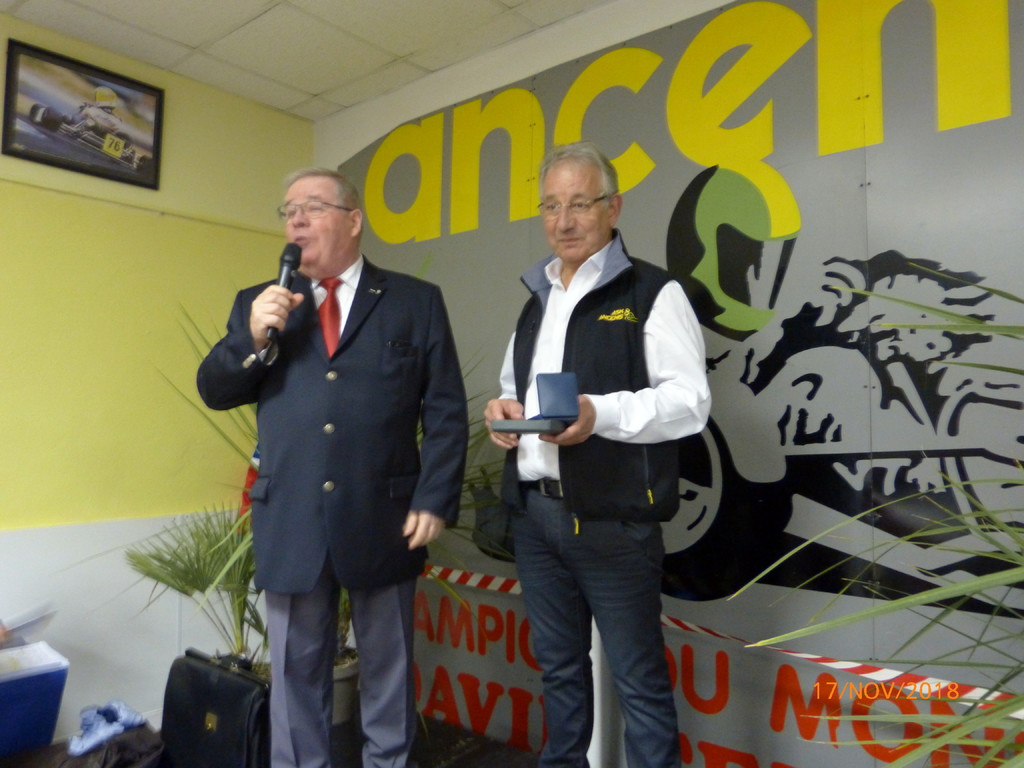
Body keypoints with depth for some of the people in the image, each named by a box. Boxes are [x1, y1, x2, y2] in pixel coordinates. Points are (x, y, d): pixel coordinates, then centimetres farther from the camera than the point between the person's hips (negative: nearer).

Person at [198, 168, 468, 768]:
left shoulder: (416, 301, 2)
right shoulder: (259, 303, 10)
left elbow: (446, 412, -2)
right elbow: (213, 392, 6)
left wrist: (435, 501, -9)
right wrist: (254, 338, -12)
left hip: (384, 518, -2)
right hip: (290, 522, 2)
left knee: (388, 666, 15)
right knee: (296, 668, 17)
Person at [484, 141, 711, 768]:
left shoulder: (652, 292, -5)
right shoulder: (537, 298, 16)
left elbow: (690, 400, -13)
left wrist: (600, 413, -28)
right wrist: (505, 407, 3)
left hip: (612, 517, -6)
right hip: (534, 512, 7)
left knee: (638, 679, 5)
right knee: (559, 666, 20)